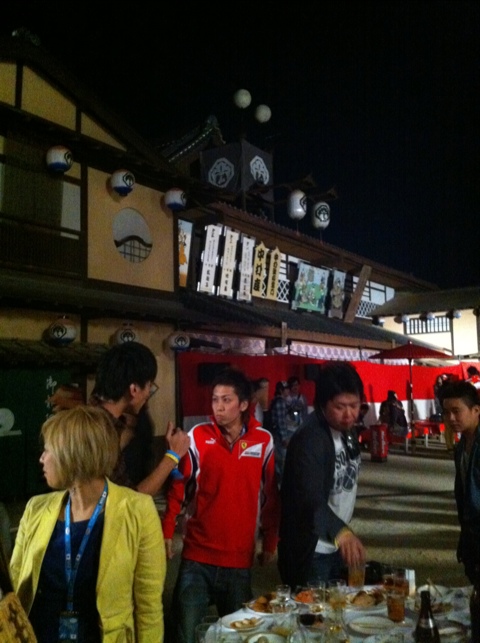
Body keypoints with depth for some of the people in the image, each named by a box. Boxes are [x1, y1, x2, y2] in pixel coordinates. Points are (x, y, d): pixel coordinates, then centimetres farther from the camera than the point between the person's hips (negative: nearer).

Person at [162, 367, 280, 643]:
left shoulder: (264, 441, -3)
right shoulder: (198, 436, -6)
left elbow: (270, 496, 5)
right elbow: (178, 488, 0)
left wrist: (270, 543, 9)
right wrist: (167, 533, -5)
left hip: (240, 557, 2)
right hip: (198, 555, -1)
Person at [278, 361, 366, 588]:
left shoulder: (346, 430, 1)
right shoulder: (309, 439, -26)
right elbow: (310, 498, -39)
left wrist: (343, 533, 12)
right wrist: (341, 531, -55)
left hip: (336, 546, 8)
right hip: (309, 553, -8)